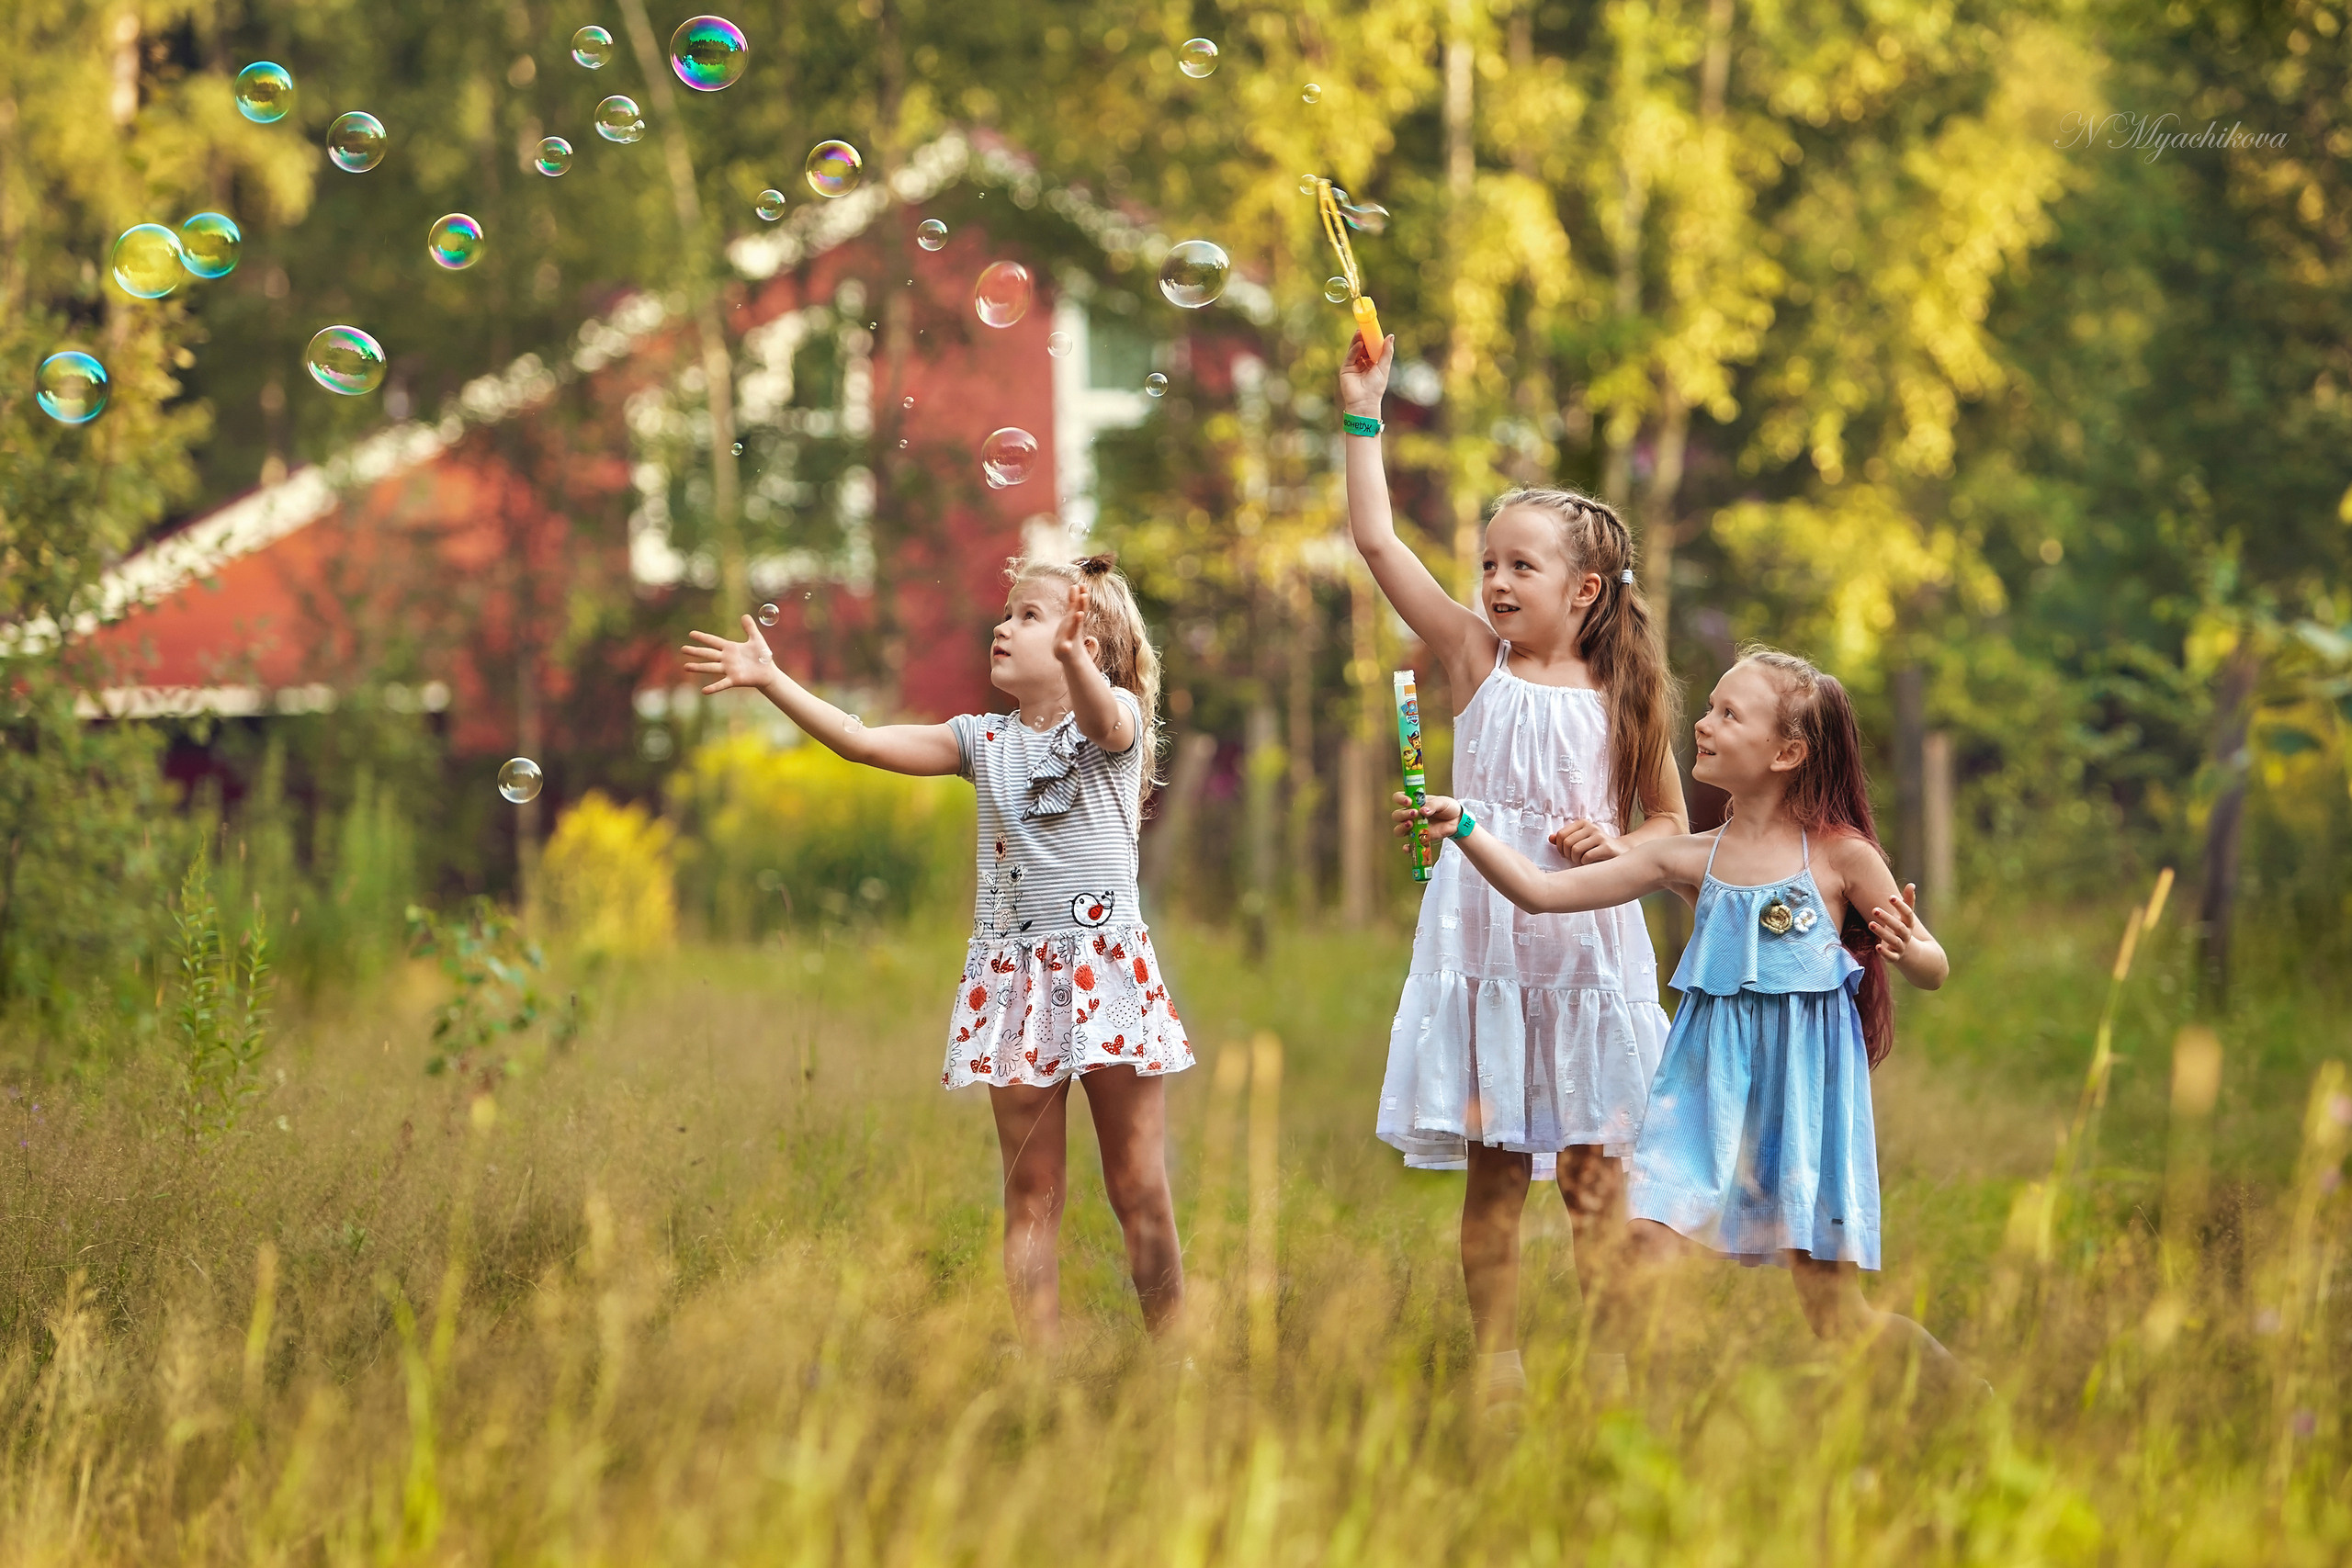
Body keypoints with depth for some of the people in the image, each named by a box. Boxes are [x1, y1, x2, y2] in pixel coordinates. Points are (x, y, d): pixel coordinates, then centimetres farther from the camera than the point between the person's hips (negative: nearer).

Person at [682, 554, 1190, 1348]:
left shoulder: (1113, 718, -3)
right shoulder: (985, 741, 10)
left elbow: (1100, 714, -28)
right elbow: (861, 740, 6)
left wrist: (1072, 657, -51)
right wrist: (770, 679, -3)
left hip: (1106, 965, -4)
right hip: (1013, 975, 4)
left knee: (1139, 1191, 1)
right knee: (1031, 1192, 4)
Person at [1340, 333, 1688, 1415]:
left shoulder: (1621, 694, 1)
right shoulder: (1475, 659, 2)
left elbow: (1670, 822, 10)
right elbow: (1376, 541, -4)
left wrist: (1618, 846, -12)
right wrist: (1364, 414, -5)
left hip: (1588, 946, 0)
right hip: (1484, 939, 0)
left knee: (1595, 1173, 2)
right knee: (1492, 1172, 3)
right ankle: (1495, 1366, 10)